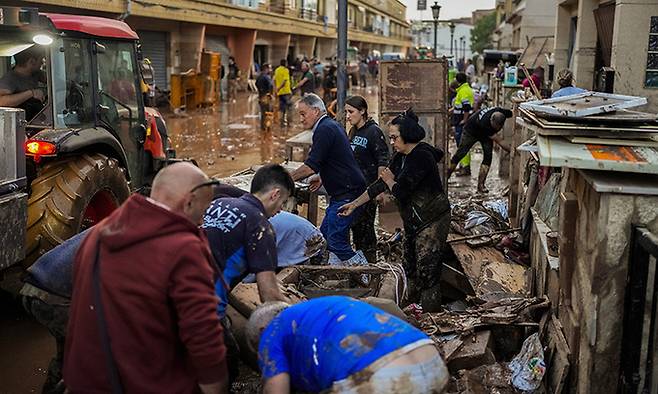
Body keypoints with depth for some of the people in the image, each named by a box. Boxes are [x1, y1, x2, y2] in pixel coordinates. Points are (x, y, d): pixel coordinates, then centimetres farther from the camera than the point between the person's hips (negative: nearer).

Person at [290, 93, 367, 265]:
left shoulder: (325, 130, -16)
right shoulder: (332, 125, 16)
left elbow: (311, 166, -20)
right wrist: (323, 177, 19)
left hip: (347, 194, -11)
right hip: (341, 193, 11)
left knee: (336, 240, -9)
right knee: (325, 234, 13)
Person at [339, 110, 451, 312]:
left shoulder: (422, 156, -21)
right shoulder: (401, 157, 8)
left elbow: (400, 191, -23)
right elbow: (380, 184, 11)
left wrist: (389, 180, -1)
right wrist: (354, 204, 10)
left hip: (432, 221, -10)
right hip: (413, 222, 10)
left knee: (427, 273, -8)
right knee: (410, 269, 16)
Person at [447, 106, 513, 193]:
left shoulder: (503, 113, -33)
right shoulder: (484, 123, -46)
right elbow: (499, 142, -41)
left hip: (486, 134, 5)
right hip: (471, 131, -5)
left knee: (488, 156, -12)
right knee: (460, 154, -2)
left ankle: (481, 185, -9)